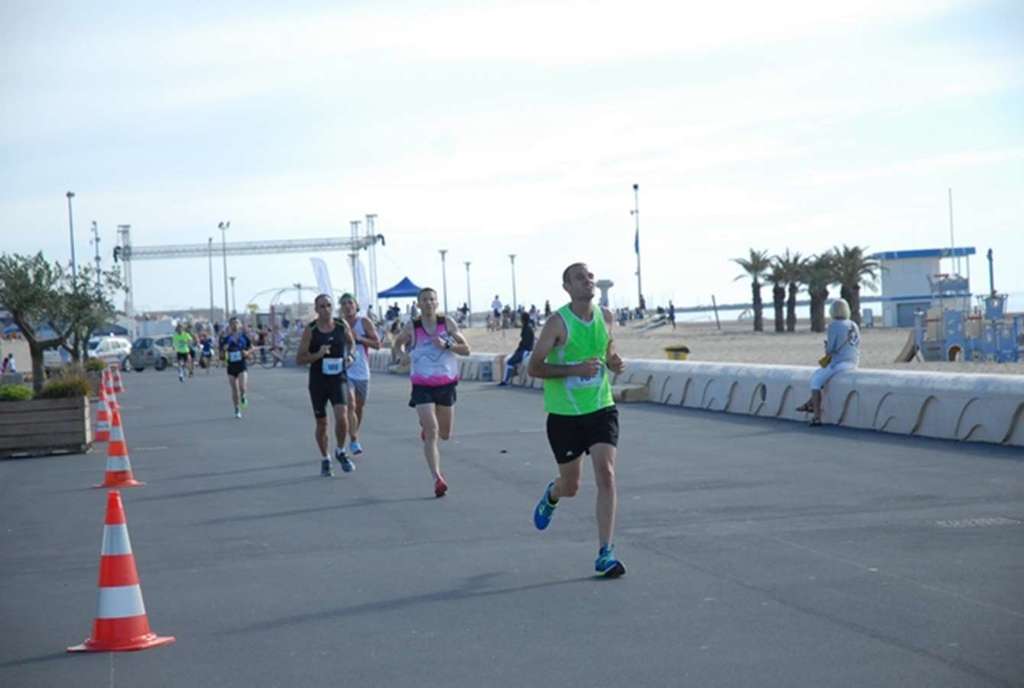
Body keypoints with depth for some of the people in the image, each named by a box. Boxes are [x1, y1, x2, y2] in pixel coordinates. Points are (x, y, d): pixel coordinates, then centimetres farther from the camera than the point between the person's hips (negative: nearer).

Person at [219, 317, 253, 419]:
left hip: (242, 366, -2)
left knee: (242, 387, -19)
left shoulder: (244, 337, -1)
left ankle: (243, 396, 18)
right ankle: (237, 410, 21)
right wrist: (224, 350, -17)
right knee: (234, 389, 6)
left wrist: (247, 352, -11)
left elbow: (251, 348, 11)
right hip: (231, 366, 2)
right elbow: (222, 356, 5)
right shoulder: (226, 339, 1)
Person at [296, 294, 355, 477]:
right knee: (321, 423, 8)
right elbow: (299, 359, -6)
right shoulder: (310, 330, -6)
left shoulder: (342, 326, 0)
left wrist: (349, 356, 3)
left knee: (342, 417, -18)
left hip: (338, 379, 0)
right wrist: (318, 355, -20)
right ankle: (324, 460, 26)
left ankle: (340, 452, 6)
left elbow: (350, 343, 22)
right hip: (318, 381, 0)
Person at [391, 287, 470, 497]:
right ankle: (437, 478, -14)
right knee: (431, 433, -15)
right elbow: (397, 345, 15)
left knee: (445, 434, 15)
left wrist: (446, 345, -19)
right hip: (422, 385, -2)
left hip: (446, 384, 2)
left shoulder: (447, 323, -2)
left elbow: (466, 349, -2)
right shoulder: (412, 328, -2)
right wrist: (401, 353, -6)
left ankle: (425, 426, 50)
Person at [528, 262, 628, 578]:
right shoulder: (558, 323, -12)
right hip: (564, 414, -3)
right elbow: (534, 367, -12)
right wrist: (576, 369, -24)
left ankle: (605, 554, -12)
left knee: (606, 475, -15)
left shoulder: (605, 316, 3)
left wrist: (614, 363, -3)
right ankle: (551, 494, 50)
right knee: (571, 486, 10)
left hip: (601, 409, 3)